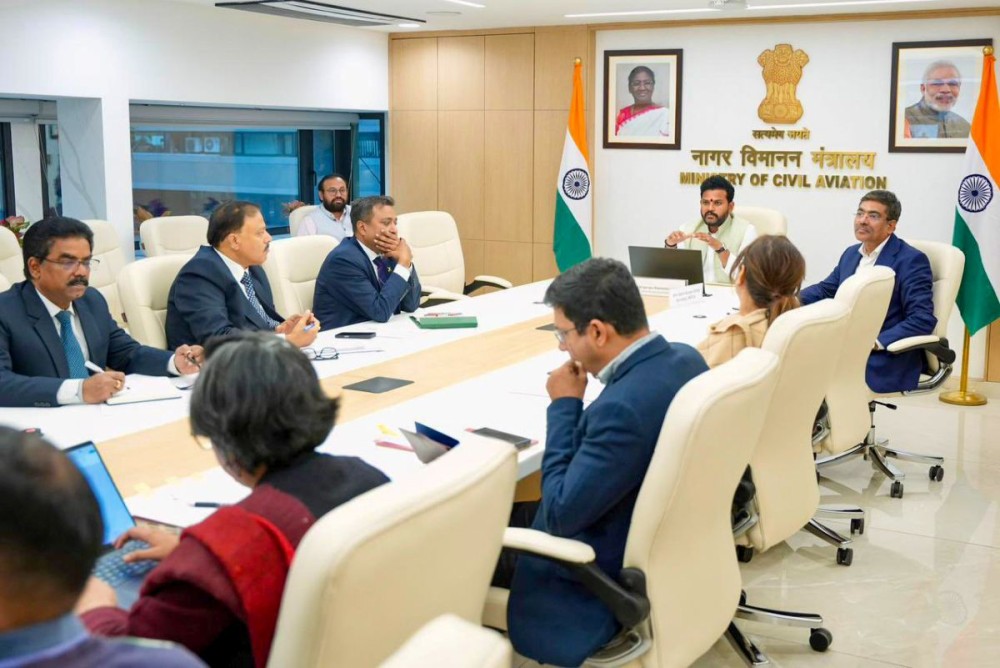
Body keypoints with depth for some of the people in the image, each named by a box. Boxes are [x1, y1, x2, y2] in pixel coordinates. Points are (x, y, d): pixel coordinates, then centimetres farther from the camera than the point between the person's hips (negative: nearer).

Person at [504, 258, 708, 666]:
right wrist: (577, 408, -2)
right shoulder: (686, 358, -6)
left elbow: (561, 515, -25)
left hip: (617, 571, -9)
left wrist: (564, 406, -19)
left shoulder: (622, 406, -35)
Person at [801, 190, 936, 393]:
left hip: (883, 360, -7)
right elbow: (824, 290, 25)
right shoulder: (851, 254, 17)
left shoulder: (911, 260, -7)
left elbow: (923, 319, -14)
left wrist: (876, 342, -24)